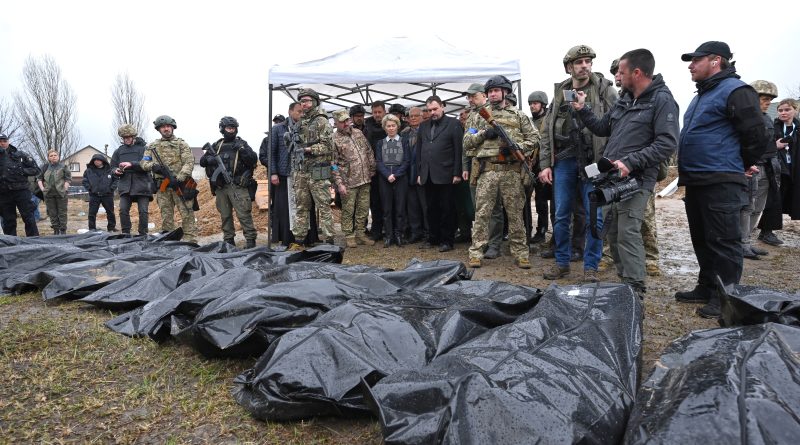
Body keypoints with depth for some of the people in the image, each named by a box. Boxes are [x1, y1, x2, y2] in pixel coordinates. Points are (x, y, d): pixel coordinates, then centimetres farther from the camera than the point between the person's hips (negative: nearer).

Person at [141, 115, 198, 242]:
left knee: (187, 214, -8)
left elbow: (189, 162, -5)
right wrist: (153, 166, -11)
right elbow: (143, 162, 14)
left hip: (179, 184, -3)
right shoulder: (152, 146, 17)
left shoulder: (181, 144, 6)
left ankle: (191, 241, -6)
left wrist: (179, 178, -19)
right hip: (162, 185, 3)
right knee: (166, 216, 7)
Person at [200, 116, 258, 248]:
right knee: (225, 215, 9)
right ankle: (228, 239, 18)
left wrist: (242, 150, -16)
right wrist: (210, 159, -6)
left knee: (244, 214, -9)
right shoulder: (216, 146, 16)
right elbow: (202, 161, 16)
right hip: (220, 187, 4)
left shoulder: (241, 144, 6)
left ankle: (250, 239, -4)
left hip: (237, 186, -4)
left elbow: (254, 160, -3)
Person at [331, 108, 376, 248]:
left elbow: (369, 152, 16)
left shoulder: (358, 133, 9)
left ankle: (359, 233, 24)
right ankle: (349, 236, 17)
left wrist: (372, 169, 12)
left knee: (363, 209, 11)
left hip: (365, 179, 5)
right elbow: (333, 164, -8)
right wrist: (339, 183, -13)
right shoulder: (334, 140, -7)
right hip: (348, 183, -5)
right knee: (348, 210, 3)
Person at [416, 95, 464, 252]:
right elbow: (419, 150, 16)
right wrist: (419, 173, 10)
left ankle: (447, 240, 9)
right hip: (428, 175, 5)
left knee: (446, 209, 1)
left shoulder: (453, 123, 1)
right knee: (431, 208, 9)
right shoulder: (423, 126, 16)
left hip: (445, 175, -5)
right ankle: (432, 238, 19)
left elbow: (458, 149, -5)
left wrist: (457, 173, -10)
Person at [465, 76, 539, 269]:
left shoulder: (518, 115, 12)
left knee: (515, 213, 4)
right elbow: (466, 142, 10)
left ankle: (520, 253, 11)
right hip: (487, 171, 1)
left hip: (512, 171, 0)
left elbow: (534, 138, 8)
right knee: (481, 213, -1)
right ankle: (476, 252, 5)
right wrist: (483, 133, -7)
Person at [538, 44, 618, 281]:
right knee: (561, 216, 7)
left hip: (593, 162, -3)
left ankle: (590, 267, 13)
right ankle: (562, 263, 21)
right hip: (563, 161, 3)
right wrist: (545, 164, 4)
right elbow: (547, 131, 11)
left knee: (593, 217, 1)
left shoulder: (605, 90, 1)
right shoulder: (559, 93, 11)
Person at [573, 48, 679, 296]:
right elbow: (602, 128, 26)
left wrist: (631, 162, -22)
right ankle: (624, 282, 23)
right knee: (613, 234, 11)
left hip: (636, 181, -8)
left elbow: (667, 144, -16)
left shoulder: (662, 100, -7)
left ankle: (636, 291, -4)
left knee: (628, 234, -12)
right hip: (612, 178, 8)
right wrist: (582, 110, 15)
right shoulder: (625, 100, 17)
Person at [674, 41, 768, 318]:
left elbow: (756, 135, -13)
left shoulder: (735, 91, -10)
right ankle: (707, 288, 26)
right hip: (696, 181, 10)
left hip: (721, 184, -10)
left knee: (723, 241, -4)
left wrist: (742, 166, 0)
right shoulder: (703, 94, 21)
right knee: (702, 239, 15)